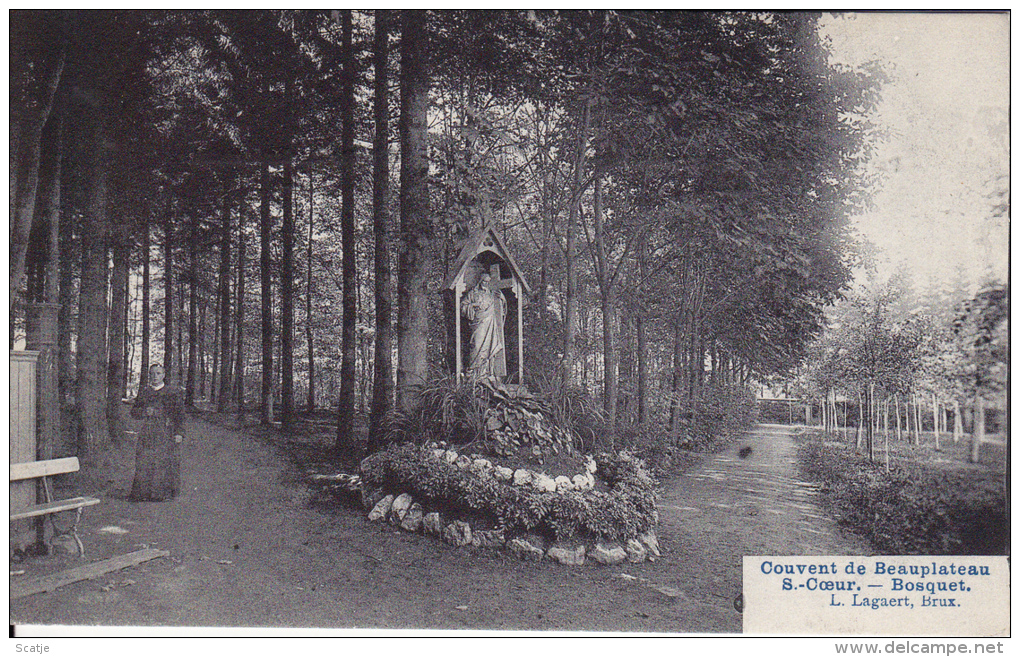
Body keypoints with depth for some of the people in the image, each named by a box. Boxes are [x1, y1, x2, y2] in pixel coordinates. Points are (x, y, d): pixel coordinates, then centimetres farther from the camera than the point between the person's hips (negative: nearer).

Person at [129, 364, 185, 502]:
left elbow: (179, 414, 2)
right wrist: (144, 412, -6)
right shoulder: (143, 393, 15)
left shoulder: (173, 392, 5)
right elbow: (134, 412, 17)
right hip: (147, 433, 3)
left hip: (166, 434, -3)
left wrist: (179, 433, -6)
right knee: (144, 463, -2)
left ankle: (163, 493, 3)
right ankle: (143, 492, 6)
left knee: (164, 463, -5)